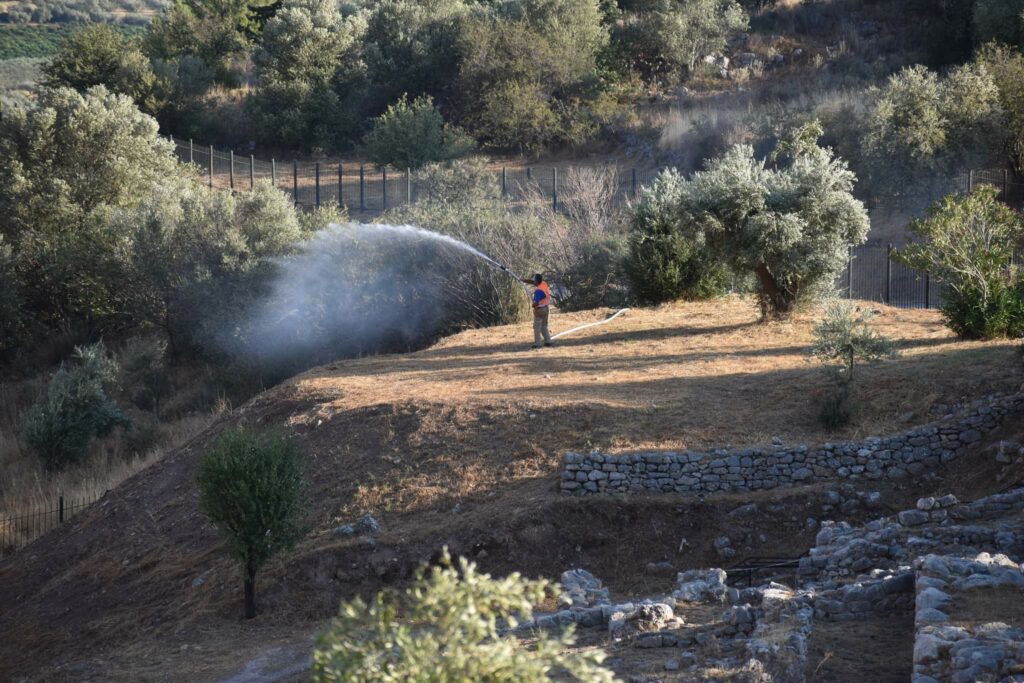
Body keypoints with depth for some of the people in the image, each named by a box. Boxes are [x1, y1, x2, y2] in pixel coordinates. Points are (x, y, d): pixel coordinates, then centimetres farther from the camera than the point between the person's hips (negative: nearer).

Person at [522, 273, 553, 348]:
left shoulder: (538, 291, -26)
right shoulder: (544, 284, -2)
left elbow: (536, 303, -26)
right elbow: (533, 282, 12)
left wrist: (532, 305, -4)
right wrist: (525, 280, 2)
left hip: (539, 309, -8)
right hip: (545, 308, 8)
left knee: (537, 327, 0)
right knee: (544, 326, 17)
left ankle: (537, 344, 1)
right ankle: (548, 341, 16)